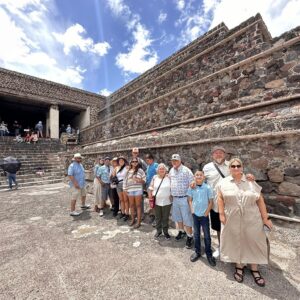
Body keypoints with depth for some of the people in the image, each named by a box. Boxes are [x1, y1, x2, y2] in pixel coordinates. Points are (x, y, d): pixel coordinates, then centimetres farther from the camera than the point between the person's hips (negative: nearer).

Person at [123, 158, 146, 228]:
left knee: (138, 206, 3)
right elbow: (125, 180, 14)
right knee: (131, 205, 13)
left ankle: (138, 221, 13)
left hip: (138, 190, -4)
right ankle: (133, 219, 30)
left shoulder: (140, 170, -1)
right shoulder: (128, 171, 11)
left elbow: (144, 180, -2)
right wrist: (125, 188, 7)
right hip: (130, 190, 4)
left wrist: (139, 180, -19)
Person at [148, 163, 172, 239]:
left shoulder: (169, 178, -7)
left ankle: (166, 232, 33)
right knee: (158, 217, 17)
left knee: (165, 218, 13)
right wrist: (150, 198, -1)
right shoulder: (154, 177, -2)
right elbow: (150, 188, 2)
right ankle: (158, 231, 37)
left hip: (166, 201, -1)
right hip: (156, 201, 2)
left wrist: (171, 196, -6)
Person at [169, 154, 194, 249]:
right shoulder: (171, 171, 6)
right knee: (178, 217, 20)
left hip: (184, 198, -6)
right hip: (175, 198, 6)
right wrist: (171, 194, 14)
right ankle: (181, 231, 41)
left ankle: (190, 237, 20)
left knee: (187, 218, 3)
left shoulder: (186, 170, -14)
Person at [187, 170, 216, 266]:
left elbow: (211, 201, -6)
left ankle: (209, 254, 29)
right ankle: (197, 252, 33)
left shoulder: (207, 188, -12)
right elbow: (190, 200, 4)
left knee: (207, 235, 9)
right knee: (196, 234, 15)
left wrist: (207, 212, -7)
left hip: (204, 215, -2)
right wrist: (192, 210, -3)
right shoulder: (192, 188, -5)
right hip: (195, 214, 2)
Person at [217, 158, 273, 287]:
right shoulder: (224, 182, -3)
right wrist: (221, 215, -6)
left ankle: (254, 268, 30)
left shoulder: (251, 182, -1)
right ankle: (239, 266, 31)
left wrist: (265, 218, -1)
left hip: (251, 219, 1)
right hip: (232, 220, 0)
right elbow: (220, 198, -2)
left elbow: (260, 200, 1)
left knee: (253, 242, 10)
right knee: (236, 242, 11)